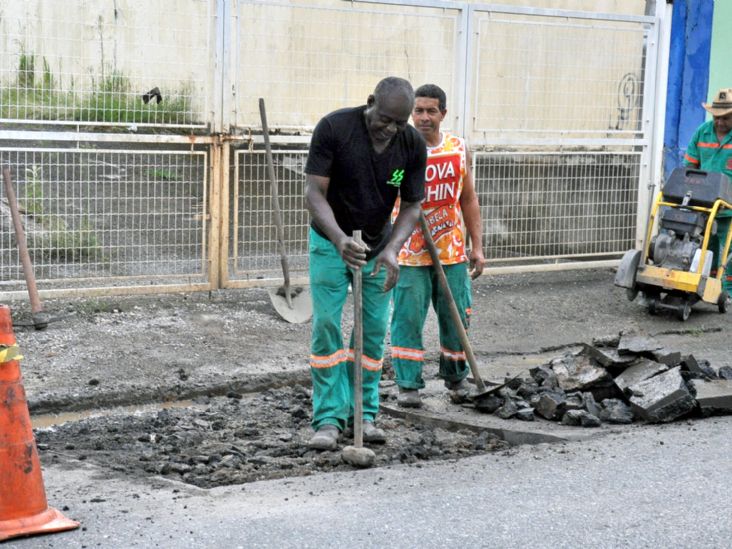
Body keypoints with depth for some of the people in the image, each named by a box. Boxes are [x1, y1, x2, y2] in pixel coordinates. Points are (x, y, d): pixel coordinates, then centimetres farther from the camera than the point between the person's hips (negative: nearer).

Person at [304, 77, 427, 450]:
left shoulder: (413, 144, -14)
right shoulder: (333, 128, -23)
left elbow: (411, 207, -9)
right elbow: (314, 192, -23)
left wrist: (392, 250, -27)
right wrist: (340, 239, -39)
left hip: (378, 246, 3)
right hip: (331, 241, -3)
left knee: (374, 330, 2)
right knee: (326, 325, -9)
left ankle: (365, 414, 13)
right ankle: (329, 418, -6)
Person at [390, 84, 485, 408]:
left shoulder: (459, 149, 6)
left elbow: (468, 200, 12)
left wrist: (477, 246, 9)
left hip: (452, 251, 4)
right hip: (410, 254, -4)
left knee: (457, 317, 10)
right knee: (408, 318, -4)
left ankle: (456, 379, 28)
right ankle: (408, 385, 7)